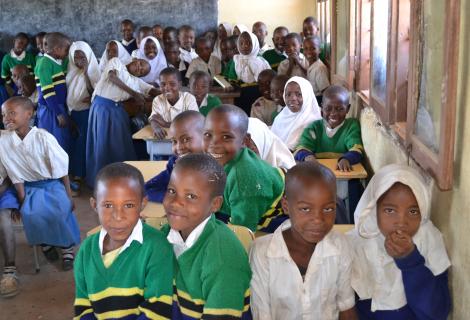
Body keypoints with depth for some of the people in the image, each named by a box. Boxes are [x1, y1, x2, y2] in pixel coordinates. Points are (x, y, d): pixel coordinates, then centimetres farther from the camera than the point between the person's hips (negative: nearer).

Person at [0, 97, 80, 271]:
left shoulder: (43, 137, -19)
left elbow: (62, 170, -10)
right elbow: (16, 176, -4)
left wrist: (69, 196, -7)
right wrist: (23, 202, -6)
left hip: (53, 183, -2)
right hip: (29, 187, 2)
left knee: (61, 210, -25)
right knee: (30, 214, -24)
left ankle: (67, 247, 0)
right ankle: (45, 243, 6)